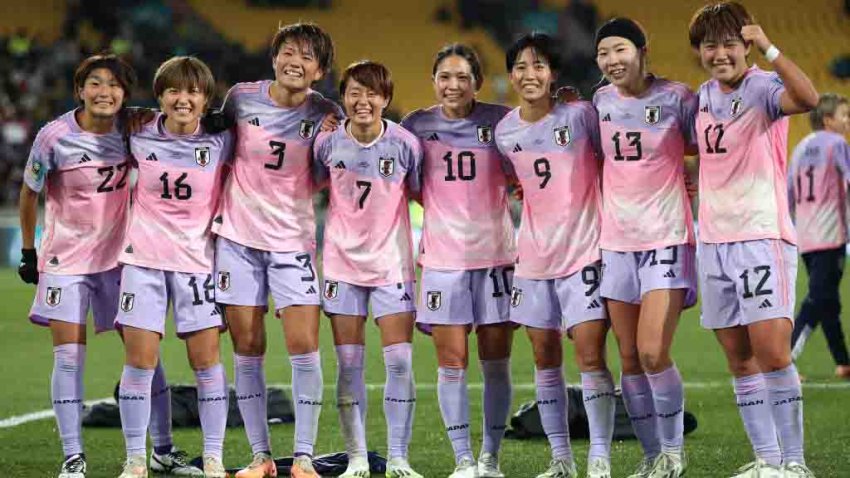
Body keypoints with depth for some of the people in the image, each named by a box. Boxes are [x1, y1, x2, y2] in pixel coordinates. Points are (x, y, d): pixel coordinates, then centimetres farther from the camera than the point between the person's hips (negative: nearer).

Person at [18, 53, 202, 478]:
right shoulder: (55, 136, -13)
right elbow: (29, 193, -1)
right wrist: (28, 252, 3)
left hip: (119, 254, 3)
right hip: (66, 258, -3)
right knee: (69, 356, -8)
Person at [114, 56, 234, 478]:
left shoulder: (220, 141, -3)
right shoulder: (140, 138, -1)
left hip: (197, 258, 0)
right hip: (144, 256, 0)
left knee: (207, 359, -2)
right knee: (139, 359, -3)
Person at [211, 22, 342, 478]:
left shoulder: (326, 114, -6)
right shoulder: (241, 97, -3)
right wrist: (213, 210, 12)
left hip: (293, 239, -1)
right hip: (237, 235, 1)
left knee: (305, 348, -8)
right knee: (247, 349, 3)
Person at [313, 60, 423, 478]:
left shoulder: (405, 143, -10)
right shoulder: (327, 142, -6)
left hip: (392, 263, -1)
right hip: (342, 263, 1)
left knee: (400, 361, -5)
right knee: (348, 364, 2)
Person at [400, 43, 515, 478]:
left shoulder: (500, 121, -1)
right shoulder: (417, 125, 3)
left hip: (496, 254, 0)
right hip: (442, 257, 0)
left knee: (496, 362, 4)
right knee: (452, 361, 0)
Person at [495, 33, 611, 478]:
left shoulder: (580, 114, -10)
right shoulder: (504, 131, 3)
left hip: (584, 251, -5)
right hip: (534, 254, 5)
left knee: (590, 355, -10)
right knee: (545, 359, 9)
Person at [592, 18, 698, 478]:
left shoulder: (676, 97, -7)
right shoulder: (600, 102, 5)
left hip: (666, 238, -5)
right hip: (617, 241, 5)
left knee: (653, 353, -14)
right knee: (629, 359, 5)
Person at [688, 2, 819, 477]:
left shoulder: (763, 87, -10)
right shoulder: (705, 95, 12)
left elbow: (808, 98, -34)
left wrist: (768, 48, -37)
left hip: (762, 237, -7)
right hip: (714, 241, 7)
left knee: (773, 352, -14)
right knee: (740, 361, 6)